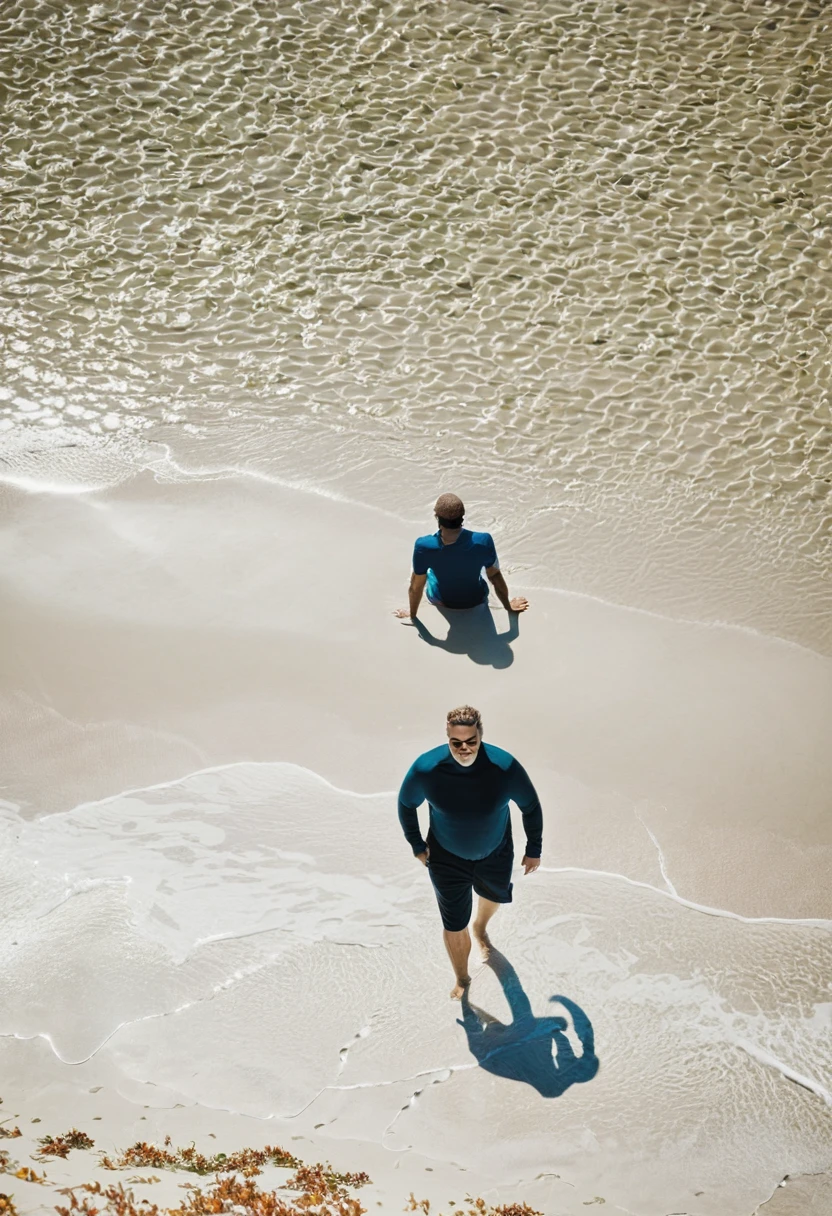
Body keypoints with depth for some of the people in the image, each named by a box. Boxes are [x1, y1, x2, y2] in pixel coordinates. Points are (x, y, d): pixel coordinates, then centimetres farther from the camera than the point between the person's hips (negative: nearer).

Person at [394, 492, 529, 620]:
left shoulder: (424, 546, -35)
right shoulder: (483, 541, -33)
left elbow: (416, 587, -19)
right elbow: (495, 576, -15)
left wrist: (411, 613, 2)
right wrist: (508, 606, 4)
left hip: (441, 601, 0)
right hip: (476, 600, 1)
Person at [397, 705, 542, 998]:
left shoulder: (505, 767, -31)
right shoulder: (426, 769, -30)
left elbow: (531, 806, -12)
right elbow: (406, 804, -8)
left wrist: (534, 849, -1)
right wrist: (417, 845, 1)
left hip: (496, 855, 2)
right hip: (447, 859, -1)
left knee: (493, 896, 31)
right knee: (454, 925, 9)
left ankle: (480, 928, 68)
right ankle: (462, 979, 39)